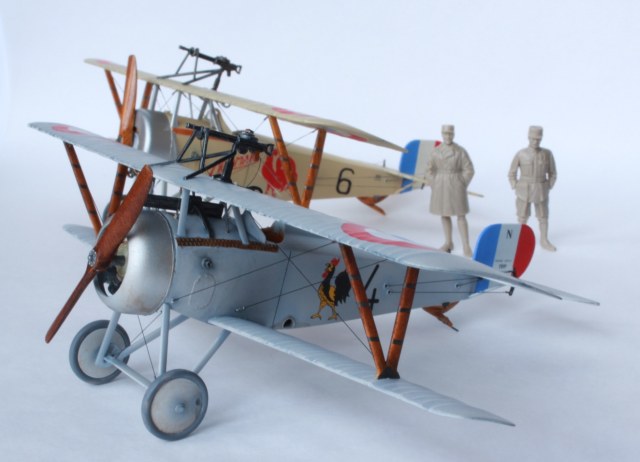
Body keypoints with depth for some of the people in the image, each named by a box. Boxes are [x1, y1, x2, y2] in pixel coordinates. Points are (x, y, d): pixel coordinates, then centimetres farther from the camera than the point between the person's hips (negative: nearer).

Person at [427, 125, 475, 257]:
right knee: (444, 214, 10)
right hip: (441, 186, 3)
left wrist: (461, 187, -8)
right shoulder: (436, 151, 2)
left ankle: (466, 246, 0)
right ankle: (448, 243, 24)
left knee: (460, 215, -4)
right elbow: (430, 169, 9)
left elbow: (469, 170, -5)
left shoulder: (461, 151, -7)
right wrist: (435, 186, 1)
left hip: (455, 186, -3)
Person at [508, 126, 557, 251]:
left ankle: (544, 241, 25)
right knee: (523, 218, 7)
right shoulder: (520, 154, -10)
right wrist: (516, 190, -4)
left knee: (543, 217, 10)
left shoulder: (547, 153, -6)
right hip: (524, 191, -2)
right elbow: (512, 174, -1)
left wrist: (548, 189, 0)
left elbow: (553, 173, 4)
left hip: (541, 192, 2)